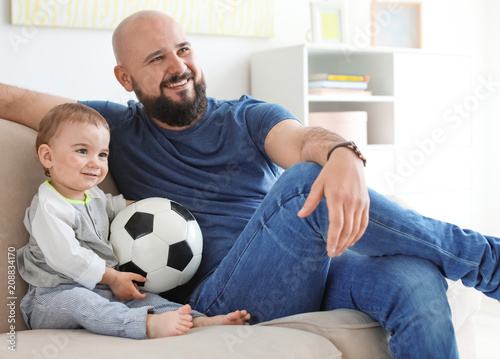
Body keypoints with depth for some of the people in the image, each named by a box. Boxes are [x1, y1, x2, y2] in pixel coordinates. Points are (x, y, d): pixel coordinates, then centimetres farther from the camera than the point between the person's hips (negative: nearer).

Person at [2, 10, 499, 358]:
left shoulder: (250, 118, 15)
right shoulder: (117, 129, 16)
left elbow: (301, 139, -8)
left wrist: (342, 155, -31)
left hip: (313, 267, 3)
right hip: (219, 294, -2)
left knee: (417, 280, -29)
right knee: (303, 181, -29)